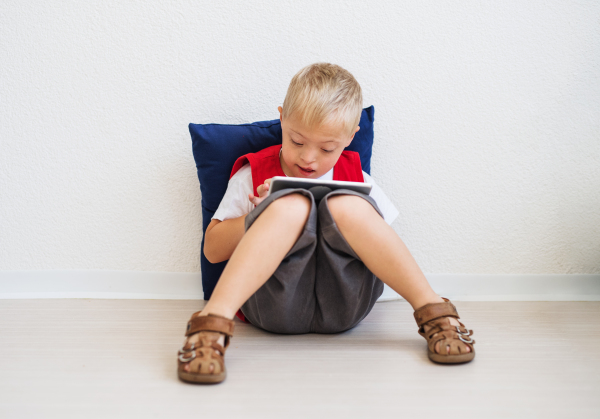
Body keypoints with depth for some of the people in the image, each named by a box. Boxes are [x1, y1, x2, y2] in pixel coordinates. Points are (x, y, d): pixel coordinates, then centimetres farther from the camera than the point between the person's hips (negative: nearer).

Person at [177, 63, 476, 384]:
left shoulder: (353, 177, 20)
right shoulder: (253, 174, 14)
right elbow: (212, 249, 10)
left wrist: (340, 217, -1)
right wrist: (262, 215, -6)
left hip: (342, 303, 2)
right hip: (275, 303, -1)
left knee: (346, 204, -24)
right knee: (291, 204, -29)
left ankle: (433, 310, -25)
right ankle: (214, 321, -43)